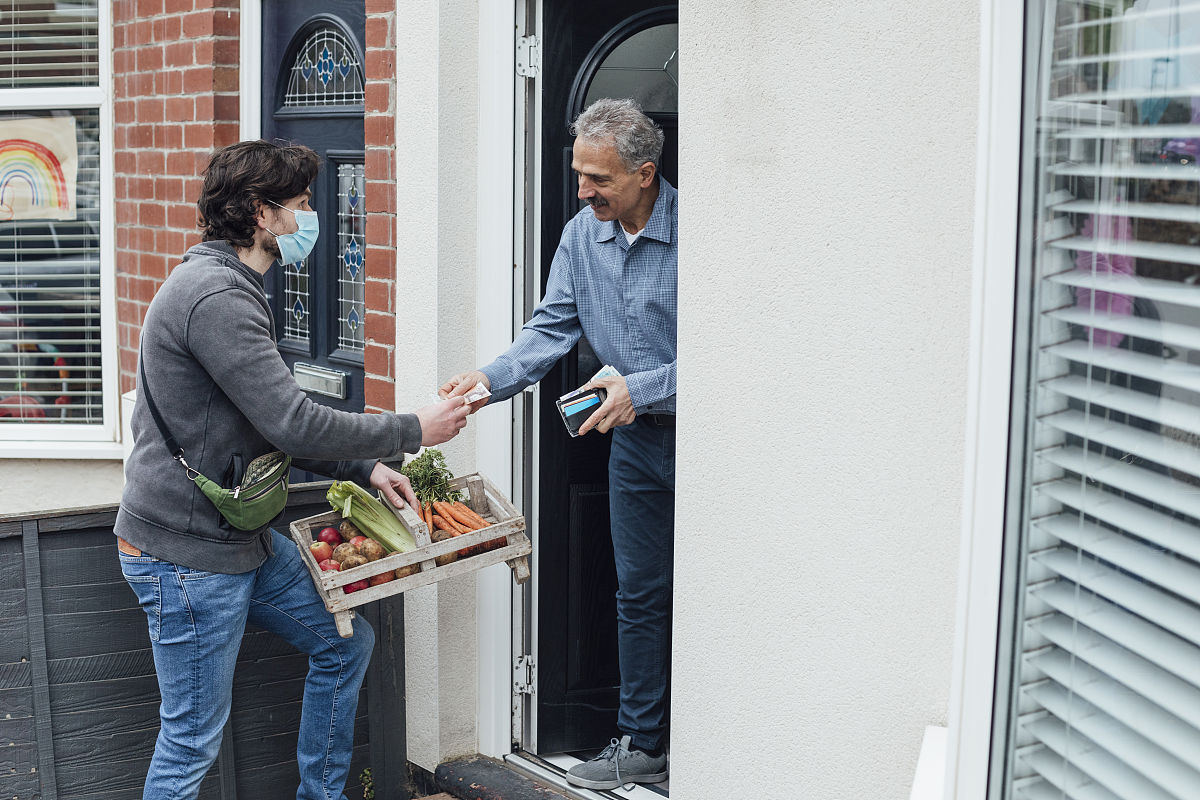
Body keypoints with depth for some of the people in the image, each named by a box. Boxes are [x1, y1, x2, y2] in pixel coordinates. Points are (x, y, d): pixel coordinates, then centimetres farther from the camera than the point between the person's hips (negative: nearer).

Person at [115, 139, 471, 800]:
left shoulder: (231, 289, 13)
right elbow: (293, 424, -26)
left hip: (241, 535, 11)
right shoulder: (215, 296, -22)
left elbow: (275, 426, 17)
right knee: (193, 739, 0)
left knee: (346, 644, 18)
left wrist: (364, 469, 7)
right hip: (186, 553, -11)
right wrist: (412, 432, -14)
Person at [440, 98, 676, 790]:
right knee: (639, 595, 13)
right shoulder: (583, 234, 0)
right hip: (637, 441, 6)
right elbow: (553, 327, 2)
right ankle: (640, 746, 25)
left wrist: (642, 388, -24)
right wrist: (492, 380, -14)